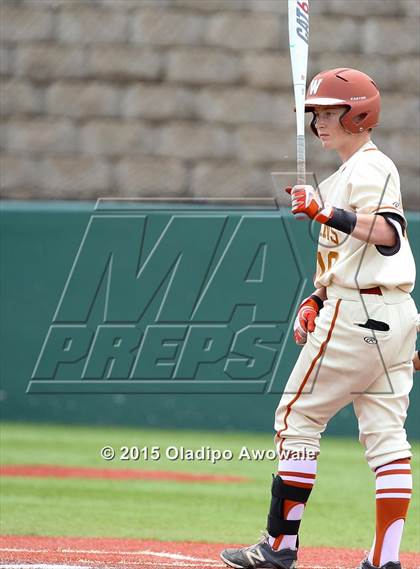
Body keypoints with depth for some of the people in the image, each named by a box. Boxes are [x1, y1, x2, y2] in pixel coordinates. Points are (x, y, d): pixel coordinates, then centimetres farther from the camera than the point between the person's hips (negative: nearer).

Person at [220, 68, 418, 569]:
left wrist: (324, 213, -37)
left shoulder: (369, 169, -11)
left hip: (356, 316, -10)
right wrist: (316, 299, 16)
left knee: (297, 416, -2)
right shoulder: (342, 177, 21)